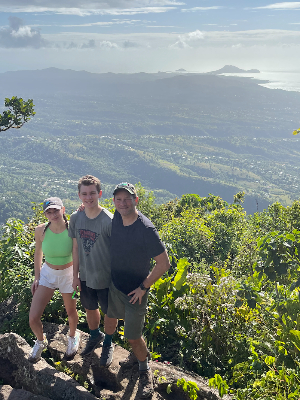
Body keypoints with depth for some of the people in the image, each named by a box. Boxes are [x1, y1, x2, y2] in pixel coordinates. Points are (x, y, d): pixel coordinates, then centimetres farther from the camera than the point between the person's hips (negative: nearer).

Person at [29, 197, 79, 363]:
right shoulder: (41, 230, -15)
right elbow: (38, 253, 2)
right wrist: (36, 277, 3)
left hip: (68, 274, -2)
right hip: (47, 273, 2)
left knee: (71, 312, 18)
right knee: (33, 318, -2)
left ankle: (73, 337, 52)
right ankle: (41, 341, 32)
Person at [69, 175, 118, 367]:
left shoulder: (109, 221, -24)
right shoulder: (76, 218, -7)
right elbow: (76, 247, 3)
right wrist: (75, 275, 5)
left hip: (106, 278, -4)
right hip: (85, 276, 5)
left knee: (110, 312, 16)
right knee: (90, 308, 26)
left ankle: (108, 344, 43)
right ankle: (95, 336, 55)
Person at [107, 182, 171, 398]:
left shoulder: (146, 230, -28)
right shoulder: (117, 217, -10)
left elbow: (164, 263, -22)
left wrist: (143, 287, -17)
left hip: (135, 291, -6)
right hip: (115, 284, 6)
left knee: (133, 336, 2)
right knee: (129, 324, 24)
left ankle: (145, 369, 29)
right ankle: (141, 353, 50)